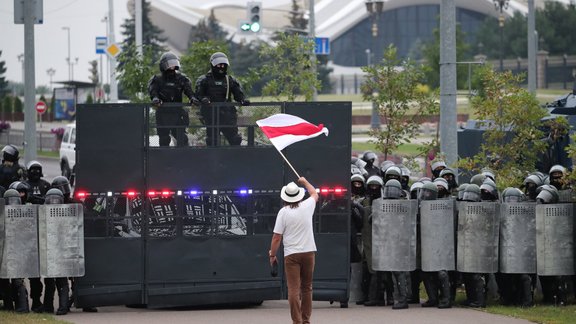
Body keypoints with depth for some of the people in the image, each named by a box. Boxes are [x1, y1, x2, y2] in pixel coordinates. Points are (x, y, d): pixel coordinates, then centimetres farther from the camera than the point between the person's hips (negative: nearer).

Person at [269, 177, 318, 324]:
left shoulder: (283, 212, -7)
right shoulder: (307, 207, 1)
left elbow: (277, 237, -7)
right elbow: (315, 194, 26)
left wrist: (272, 255, 5)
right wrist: (305, 182, 42)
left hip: (291, 254, -3)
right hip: (309, 252, 3)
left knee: (293, 289, -5)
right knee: (307, 288, 15)